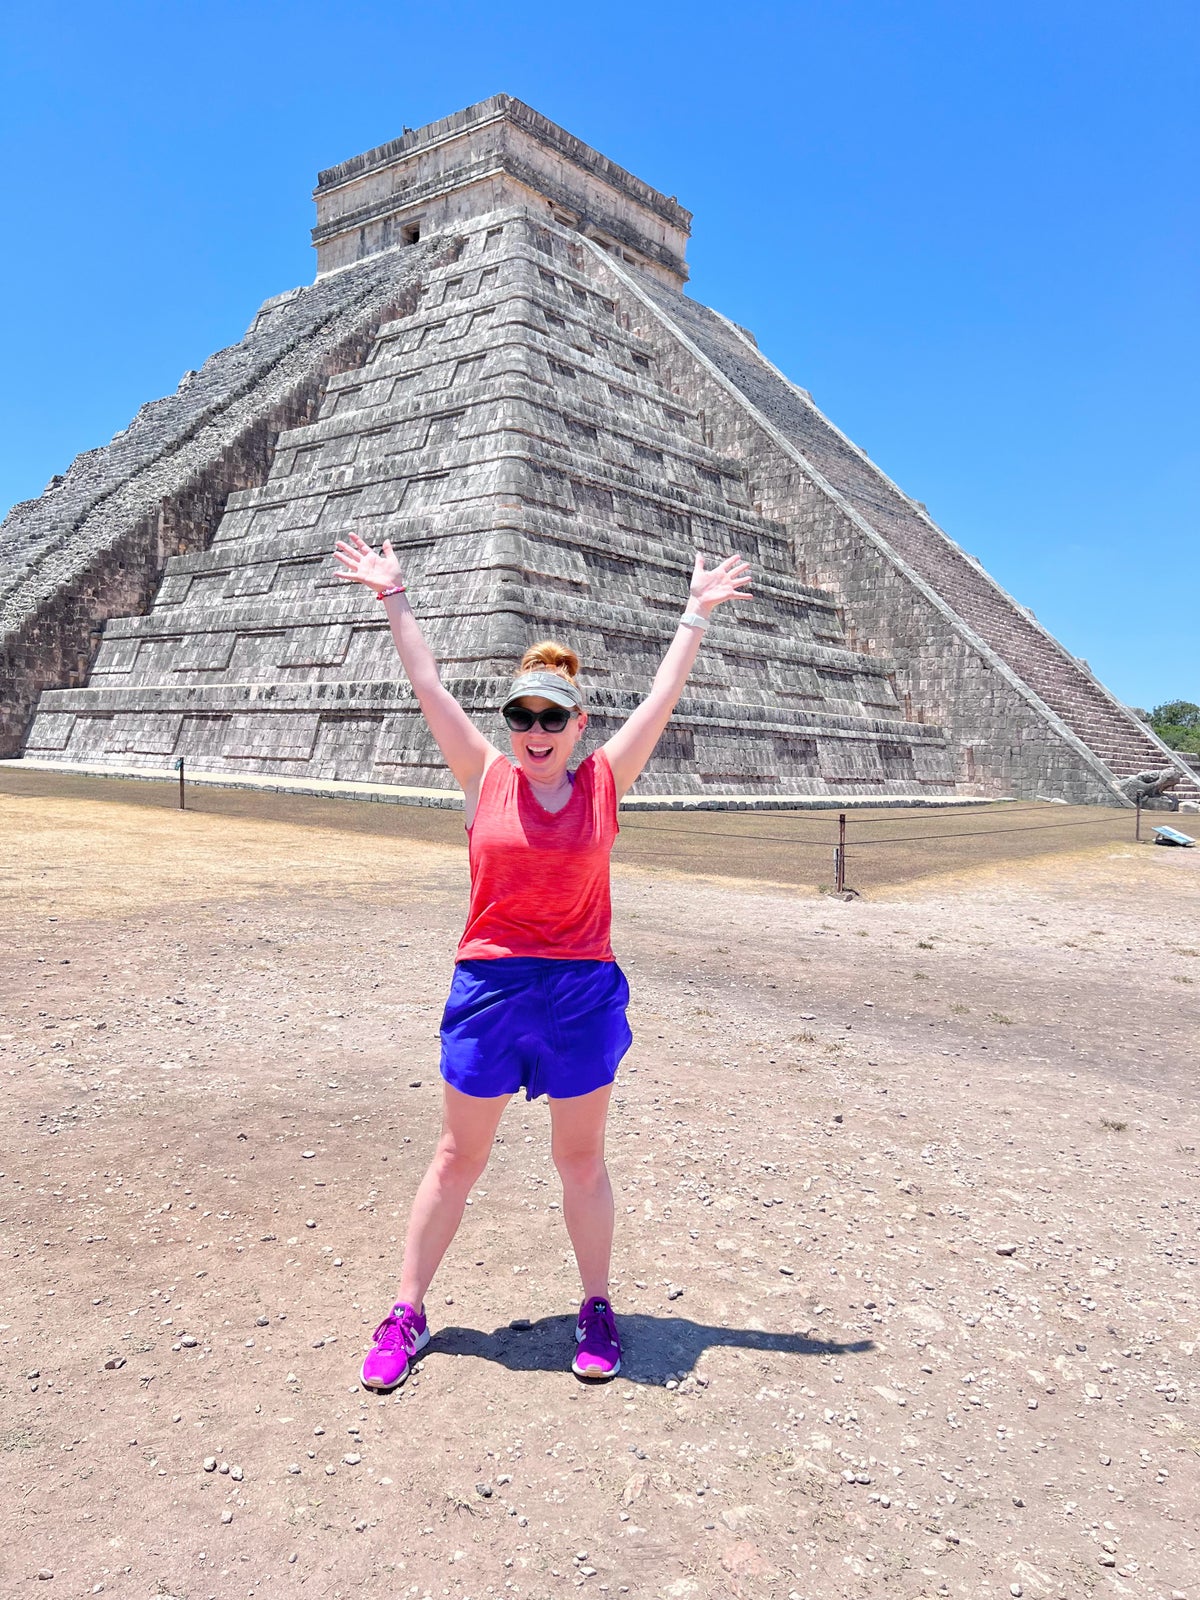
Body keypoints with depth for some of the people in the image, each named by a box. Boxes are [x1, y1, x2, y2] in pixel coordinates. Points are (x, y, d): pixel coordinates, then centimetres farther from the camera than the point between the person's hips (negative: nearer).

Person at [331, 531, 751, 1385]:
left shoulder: (604, 781, -1)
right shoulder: (486, 776, -1)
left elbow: (664, 695, 2)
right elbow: (428, 685, 1)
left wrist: (698, 613, 5)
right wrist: (394, 596, 3)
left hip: (583, 991, 0)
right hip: (490, 986, 0)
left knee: (581, 1158, 14)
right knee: (459, 1157, 13)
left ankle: (597, 1308, 32)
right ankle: (407, 1314, 27)